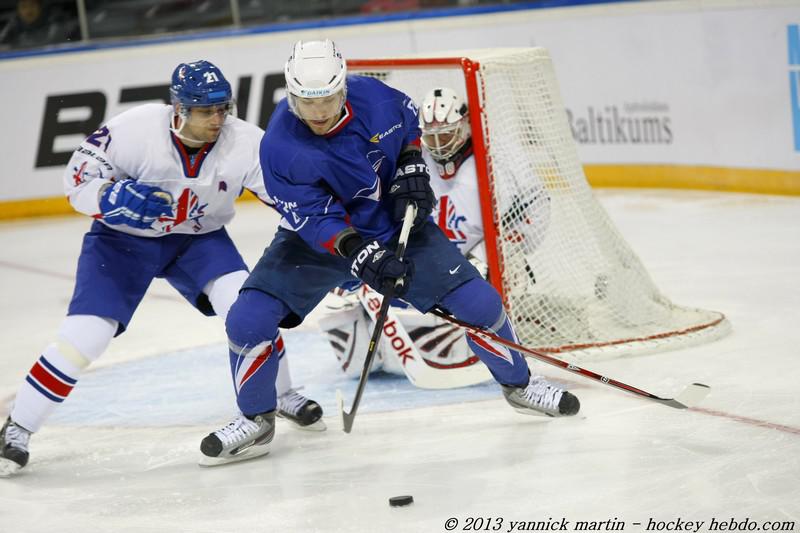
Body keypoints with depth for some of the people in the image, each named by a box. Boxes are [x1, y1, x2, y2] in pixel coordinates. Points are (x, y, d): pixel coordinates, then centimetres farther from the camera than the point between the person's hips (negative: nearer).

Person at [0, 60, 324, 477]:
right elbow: (78, 178, -19)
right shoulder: (135, 129, -28)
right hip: (122, 237, -2)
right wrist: (114, 198, -38)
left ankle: (280, 396, 4)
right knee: (85, 334, -15)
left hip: (198, 238, 2)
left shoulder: (244, 142, -22)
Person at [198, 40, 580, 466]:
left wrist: (412, 171, -5)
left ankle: (519, 384, 20)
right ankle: (257, 421, 5)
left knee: (477, 301, -7)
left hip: (397, 224, 2)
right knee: (248, 318, -18)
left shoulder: (372, 96, -19)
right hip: (317, 238, -1)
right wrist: (361, 255, -39)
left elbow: (409, 121, 6)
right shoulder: (280, 147, -27)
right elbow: (314, 219, -26)